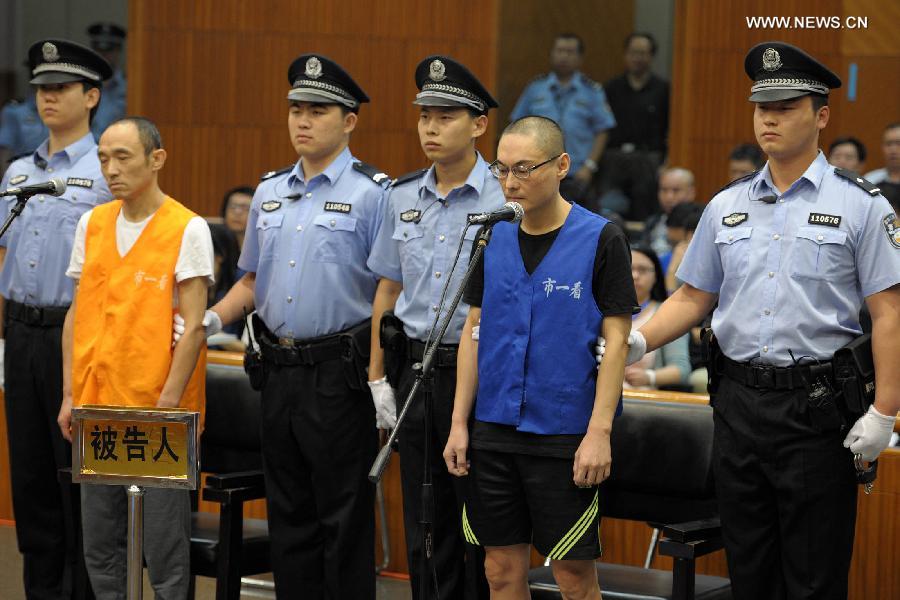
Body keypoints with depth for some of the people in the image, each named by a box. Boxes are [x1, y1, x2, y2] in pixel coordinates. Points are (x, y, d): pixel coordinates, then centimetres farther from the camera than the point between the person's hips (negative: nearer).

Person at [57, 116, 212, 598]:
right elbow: (77, 314, 14)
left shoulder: (187, 229, -6)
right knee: (99, 541, 10)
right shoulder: (92, 224, 11)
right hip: (97, 409, 5)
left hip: (160, 413, -5)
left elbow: (193, 326, -10)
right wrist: (70, 395, 8)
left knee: (163, 544, -2)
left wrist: (167, 405, -15)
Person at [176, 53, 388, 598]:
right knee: (289, 512, 12)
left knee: (344, 517, -1)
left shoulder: (372, 194, -7)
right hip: (279, 369, 6)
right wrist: (210, 320, 5)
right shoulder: (270, 192, 13)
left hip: (339, 371, -6)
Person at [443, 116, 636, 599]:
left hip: (565, 436, -5)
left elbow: (615, 340, -9)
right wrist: (459, 423, 6)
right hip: (493, 432, 5)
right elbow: (474, 334, 11)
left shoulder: (601, 239, -7)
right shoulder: (492, 239, 7)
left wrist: (600, 432, -16)